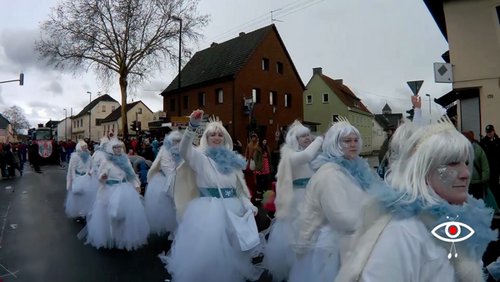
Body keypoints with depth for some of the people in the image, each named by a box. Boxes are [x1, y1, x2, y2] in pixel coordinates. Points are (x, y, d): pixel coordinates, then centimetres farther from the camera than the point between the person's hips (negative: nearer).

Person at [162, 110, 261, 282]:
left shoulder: (232, 160, 9)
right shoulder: (200, 158, -4)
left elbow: (239, 187, 14)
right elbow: (184, 149, -25)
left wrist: (249, 205, 2)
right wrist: (192, 126, -40)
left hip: (232, 210, 5)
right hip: (207, 211, -4)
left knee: (230, 250, 16)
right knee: (207, 250, 1)